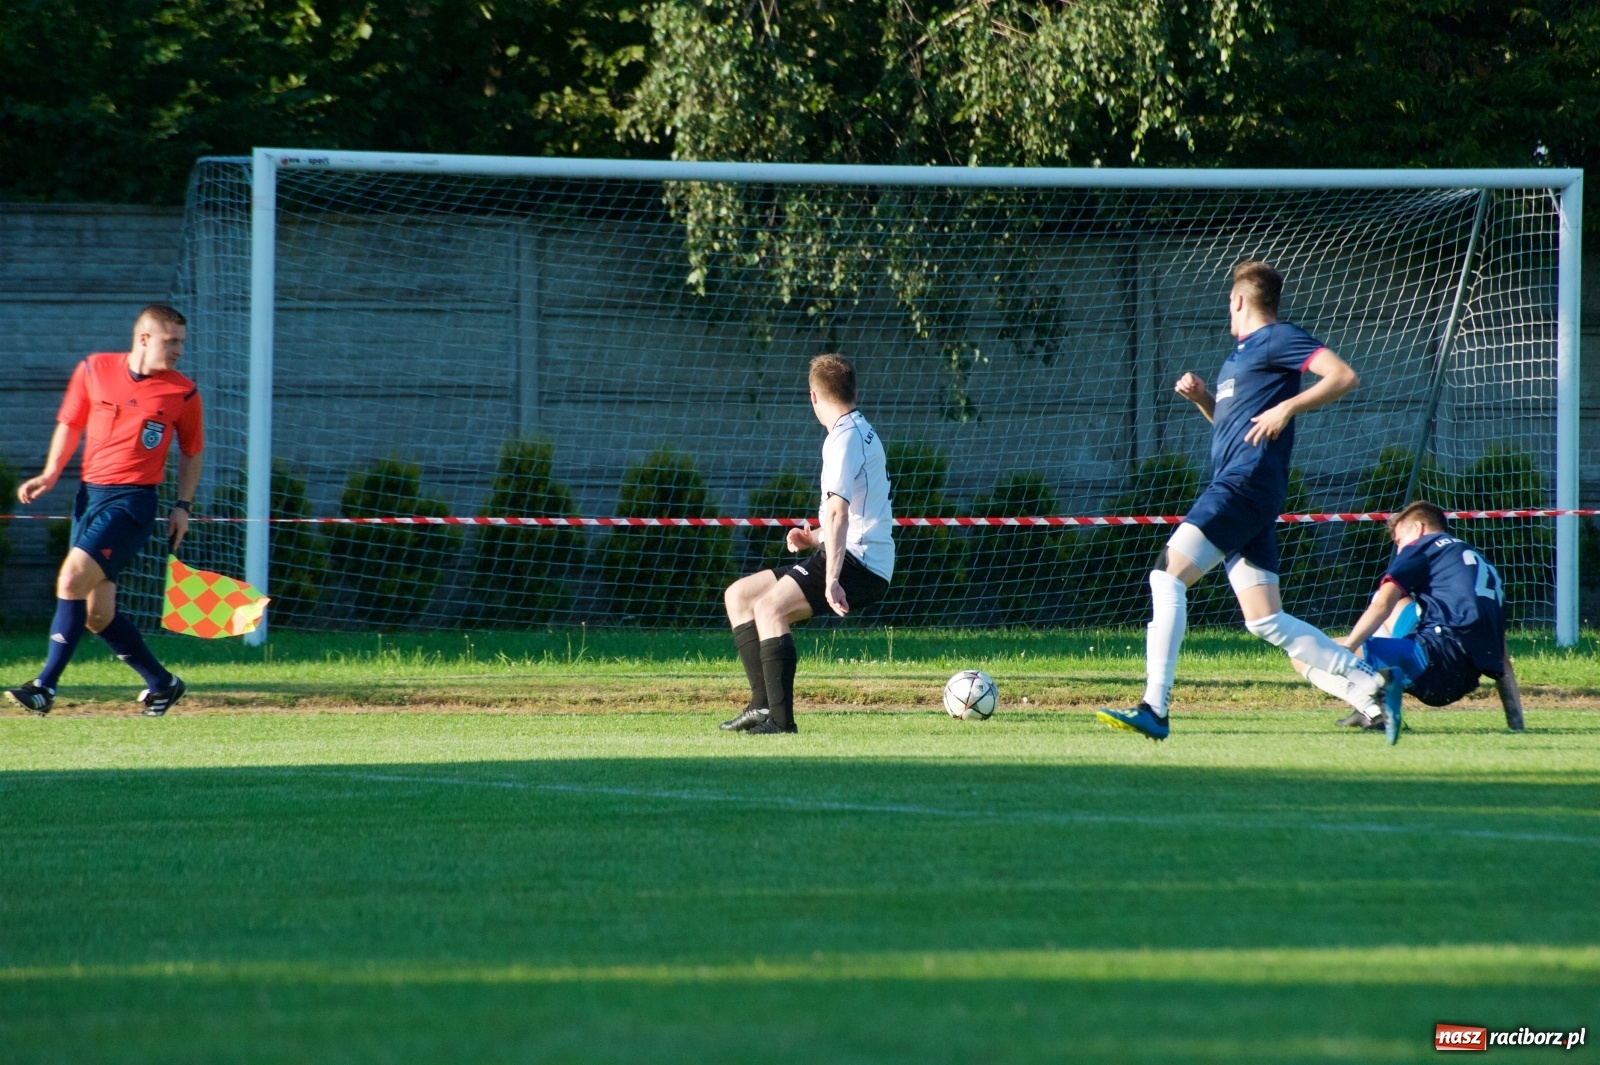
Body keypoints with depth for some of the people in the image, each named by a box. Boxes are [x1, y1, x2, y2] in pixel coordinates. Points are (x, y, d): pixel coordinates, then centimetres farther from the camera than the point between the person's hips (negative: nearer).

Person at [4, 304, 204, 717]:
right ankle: (161, 683, 23)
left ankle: (46, 687, -17)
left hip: (132, 501, -5)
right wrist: (50, 474, 5)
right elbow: (70, 424, 16)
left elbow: (191, 451, 12)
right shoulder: (94, 370, 4)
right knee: (97, 613, 6)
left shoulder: (183, 393, -1)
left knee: (72, 579, -20)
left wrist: (183, 506, 5)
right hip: (90, 494, 5)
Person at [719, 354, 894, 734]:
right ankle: (762, 702, 1)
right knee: (738, 595, 10)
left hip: (859, 562, -10)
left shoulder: (844, 438, -12)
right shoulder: (862, 432, 20)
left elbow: (838, 513, -25)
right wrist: (817, 539, 19)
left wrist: (831, 581, -34)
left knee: (770, 606, -27)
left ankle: (781, 719, -30)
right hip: (852, 556, 10)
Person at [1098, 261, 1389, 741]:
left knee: (1168, 575, -17)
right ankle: (1367, 681, 6)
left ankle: (1154, 709, -24)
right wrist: (1201, 397, 18)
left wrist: (1288, 407, -21)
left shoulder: (1279, 338, -2)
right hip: (1235, 487, 10)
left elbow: (1344, 376, -12)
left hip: (1247, 481, -10)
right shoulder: (1240, 352, 26)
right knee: (1267, 621, 5)